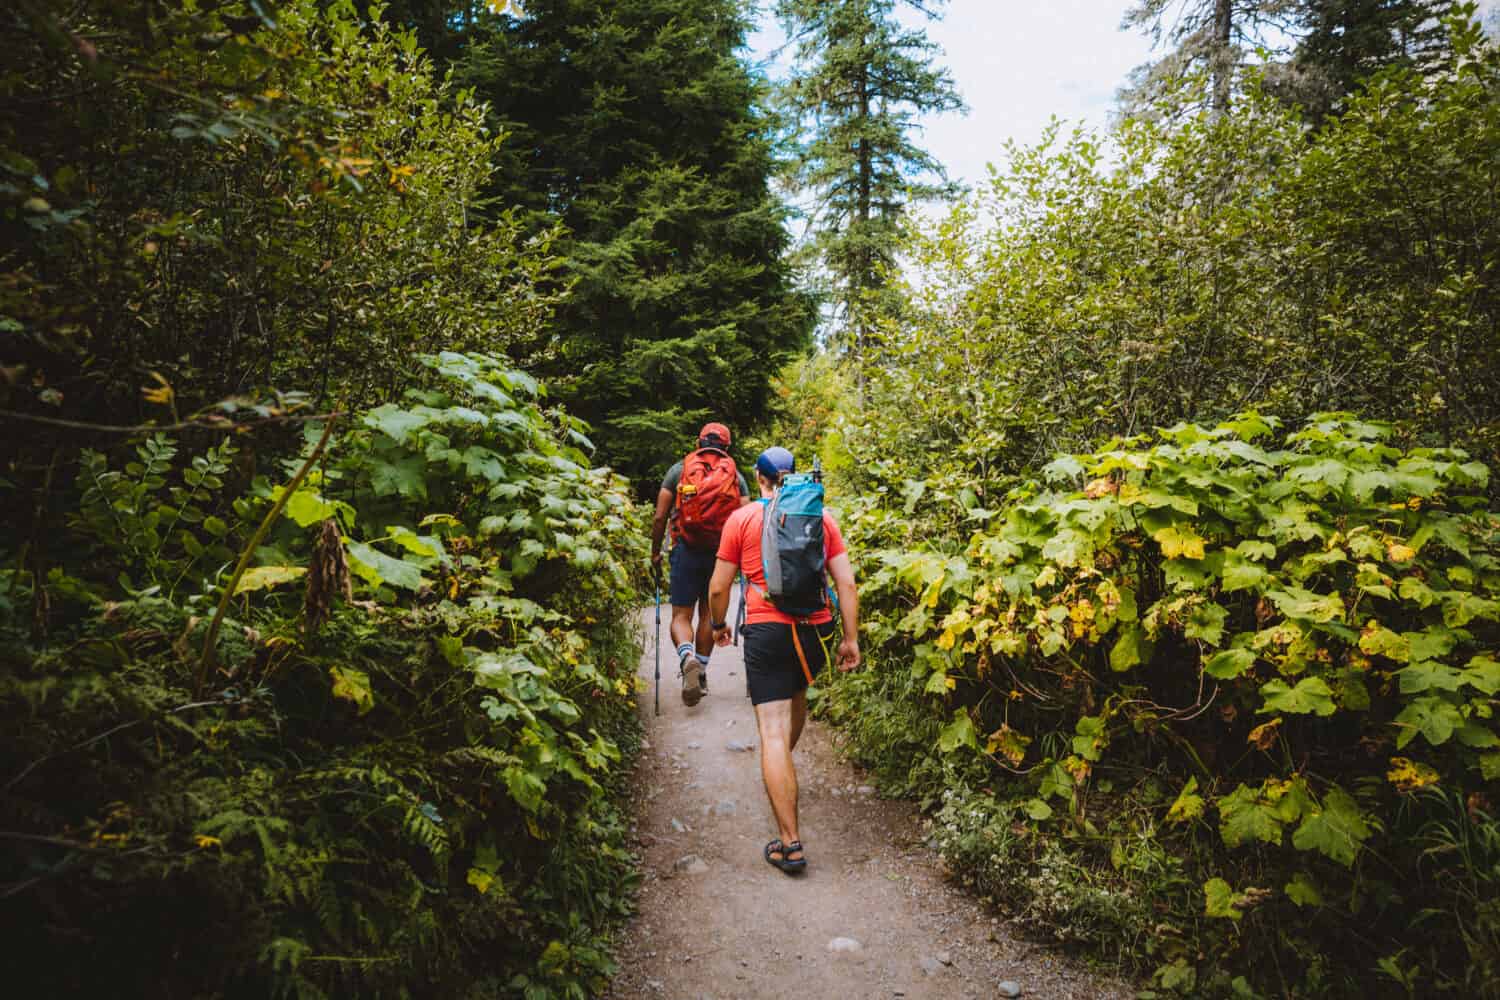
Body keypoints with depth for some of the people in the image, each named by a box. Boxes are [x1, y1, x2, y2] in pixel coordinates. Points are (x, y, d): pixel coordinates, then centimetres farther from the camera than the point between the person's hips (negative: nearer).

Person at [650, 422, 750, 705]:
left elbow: (659, 517, 0)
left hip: (686, 551, -1)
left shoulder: (679, 469, 5)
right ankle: (701, 673, 23)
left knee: (681, 616, 4)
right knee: (709, 614, 16)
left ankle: (687, 658, -25)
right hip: (721, 553, 2)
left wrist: (655, 552, 11)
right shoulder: (735, 475, 6)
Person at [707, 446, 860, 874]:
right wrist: (851, 638, 7)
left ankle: (790, 843, -6)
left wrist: (718, 624, 20)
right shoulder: (822, 516, 6)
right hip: (816, 629, 4)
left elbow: (718, 587, 2)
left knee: (774, 734, -3)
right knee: (797, 691, 32)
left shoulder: (742, 518, 1)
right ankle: (782, 772, 54)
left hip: (766, 630, -4)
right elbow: (846, 583, 2)